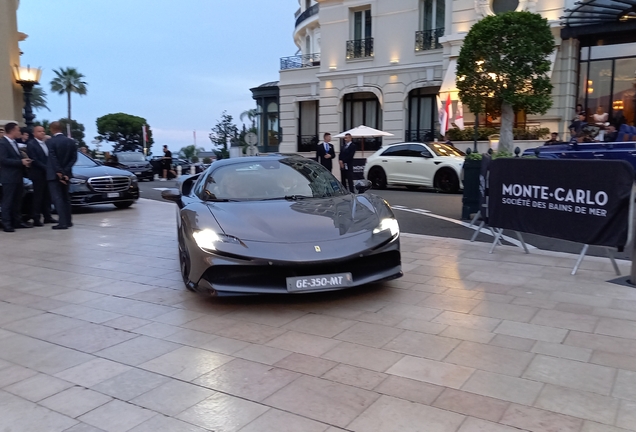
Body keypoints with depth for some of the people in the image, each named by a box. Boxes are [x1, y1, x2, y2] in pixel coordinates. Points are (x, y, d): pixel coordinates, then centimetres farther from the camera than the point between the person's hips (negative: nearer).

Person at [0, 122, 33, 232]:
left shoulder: (14, 142, 16)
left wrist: (24, 161, -1)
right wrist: (21, 162, -21)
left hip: (17, 176, 9)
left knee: (17, 200, 13)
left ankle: (17, 221, 21)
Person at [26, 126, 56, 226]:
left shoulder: (46, 143, 13)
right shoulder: (31, 144, -8)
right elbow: (34, 160, -15)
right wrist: (46, 168, -18)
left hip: (47, 174, 7)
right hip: (38, 174, -6)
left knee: (47, 196, 10)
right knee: (38, 197, -3)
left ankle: (47, 216, 18)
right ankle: (36, 219, 2)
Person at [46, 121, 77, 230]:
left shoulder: (50, 142, -12)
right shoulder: (71, 142, 4)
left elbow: (53, 159, -17)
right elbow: (74, 158, -1)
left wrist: (59, 172, -13)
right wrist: (65, 171, -5)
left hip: (54, 175, -6)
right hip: (66, 174, 6)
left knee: (57, 198, -6)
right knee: (65, 197, 16)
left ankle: (63, 222, -12)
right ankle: (68, 221, 20)